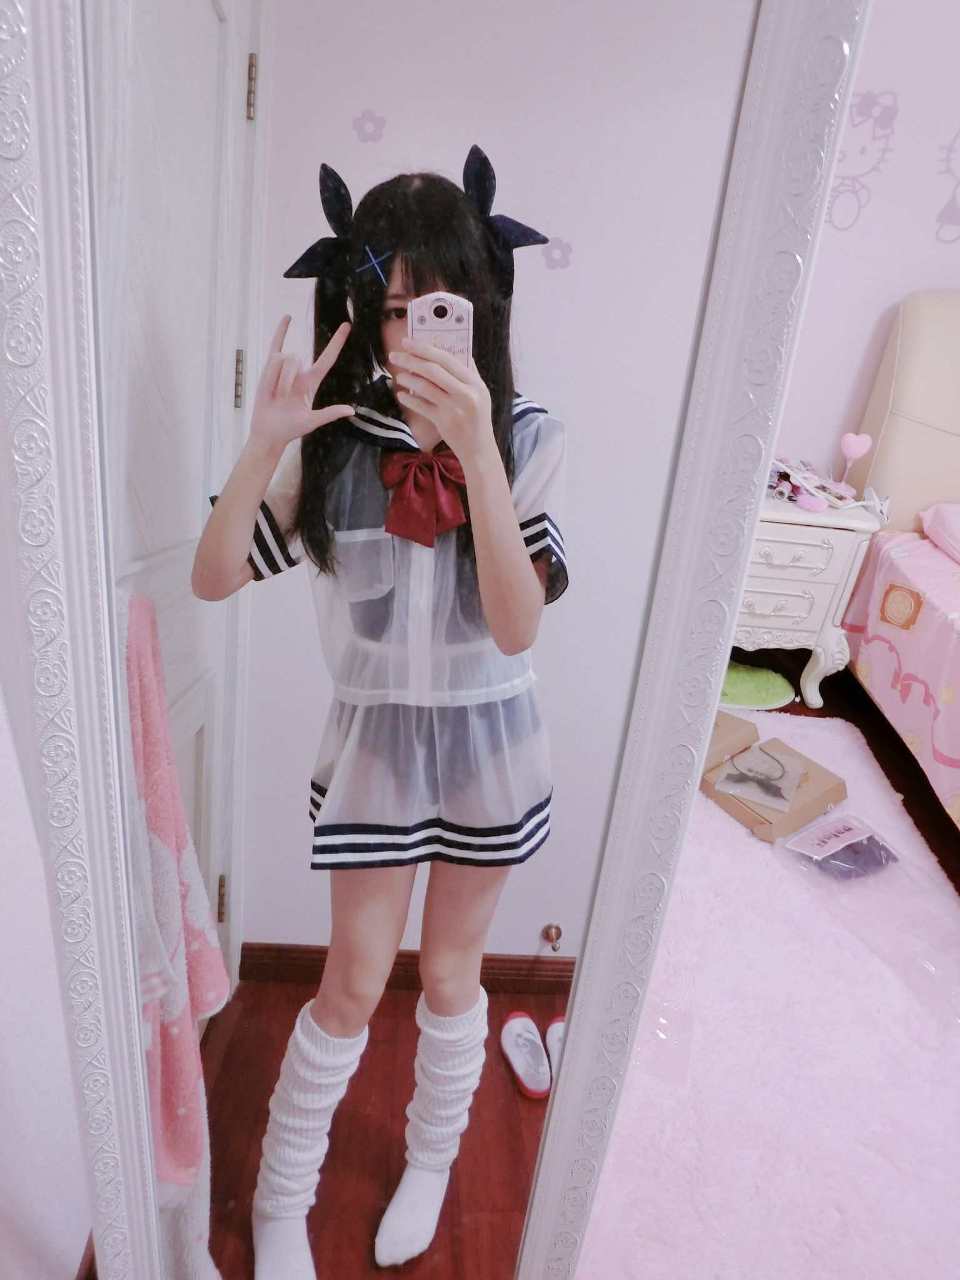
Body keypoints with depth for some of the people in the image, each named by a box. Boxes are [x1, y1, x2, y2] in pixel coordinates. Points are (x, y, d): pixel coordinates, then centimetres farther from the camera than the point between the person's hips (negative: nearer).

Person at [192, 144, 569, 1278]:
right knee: (353, 985, 13)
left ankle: (431, 1163, 50)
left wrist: (474, 446, -34)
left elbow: (516, 626, -24)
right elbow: (213, 579, -13)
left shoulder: (529, 436, -13)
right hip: (374, 737, 0)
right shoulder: (334, 438, -10)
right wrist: (264, 446, -26)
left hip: (489, 740, 0)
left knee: (449, 975, 19)